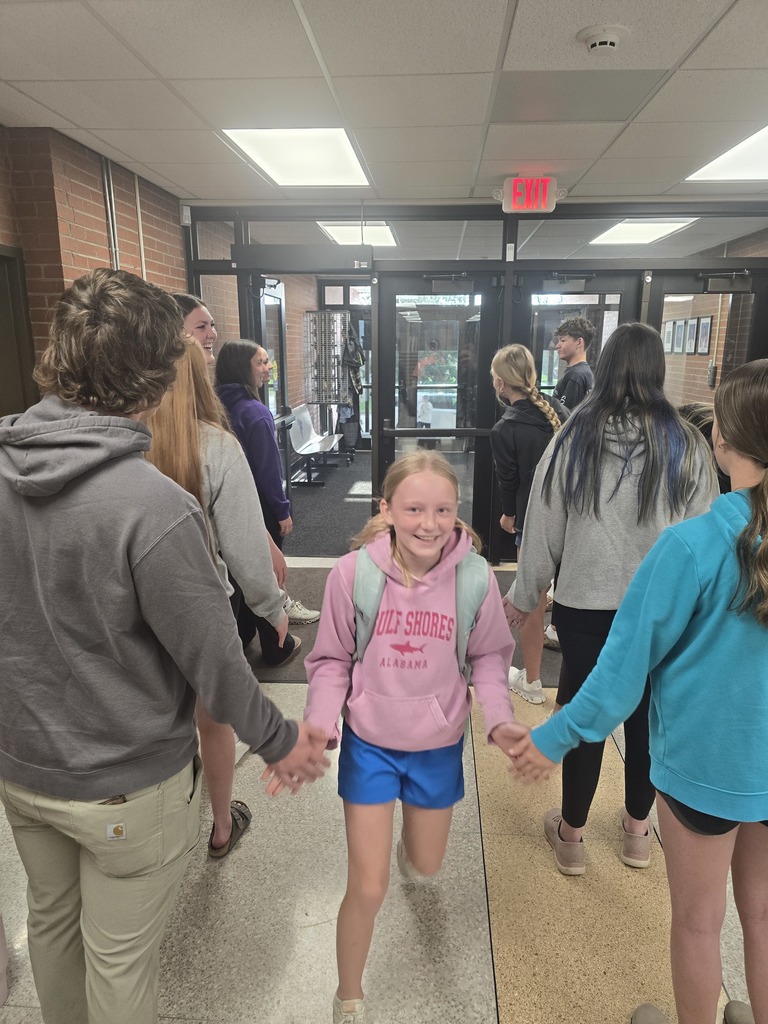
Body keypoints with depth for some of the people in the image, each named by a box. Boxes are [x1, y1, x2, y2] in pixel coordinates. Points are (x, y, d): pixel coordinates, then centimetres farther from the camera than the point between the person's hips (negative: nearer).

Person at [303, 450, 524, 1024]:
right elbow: (332, 661, -8)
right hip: (369, 744, -2)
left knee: (426, 868, 25)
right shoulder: (354, 573, -22)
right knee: (368, 888, 5)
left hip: (439, 747, 2)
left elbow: (489, 657, -3)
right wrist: (320, 725, -21)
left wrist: (499, 718, -17)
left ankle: (407, 845, 65)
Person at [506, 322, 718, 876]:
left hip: (586, 603, -1)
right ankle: (637, 832, 38)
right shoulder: (687, 445, -7)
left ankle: (571, 835, 30)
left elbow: (543, 530, -4)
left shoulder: (573, 439, -9)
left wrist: (525, 598, 8)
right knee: (647, 715, 18)